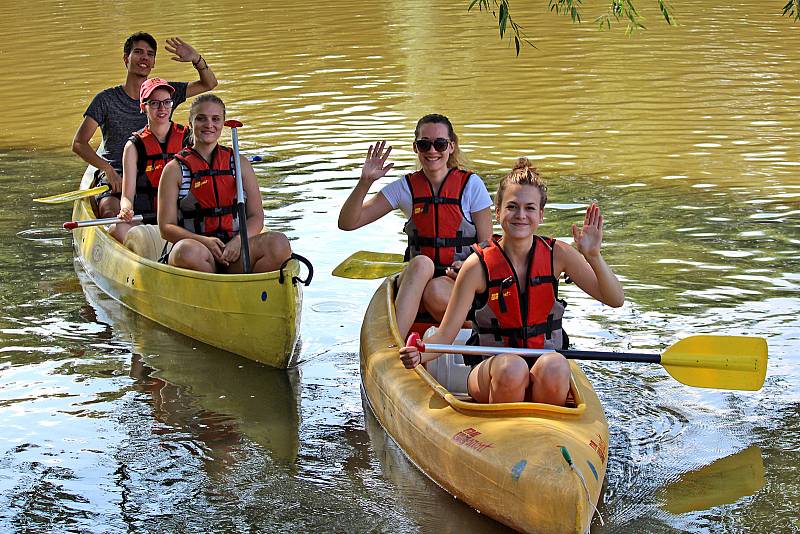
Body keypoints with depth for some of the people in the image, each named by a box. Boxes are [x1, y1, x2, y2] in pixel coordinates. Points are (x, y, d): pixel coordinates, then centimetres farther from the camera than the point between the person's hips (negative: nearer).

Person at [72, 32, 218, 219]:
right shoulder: (106, 99, 3)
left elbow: (209, 83, 12)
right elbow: (79, 143, -2)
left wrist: (196, 59, -9)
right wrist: (108, 169, -17)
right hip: (114, 177, -2)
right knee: (111, 213, -33)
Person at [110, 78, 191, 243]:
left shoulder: (188, 138, 7)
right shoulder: (134, 146, 4)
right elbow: (127, 195, 0)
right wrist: (125, 210, -24)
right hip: (145, 219, 0)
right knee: (117, 229, -32)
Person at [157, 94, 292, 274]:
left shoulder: (240, 164, 15)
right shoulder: (175, 170, 7)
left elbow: (256, 217, 11)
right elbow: (166, 228, 1)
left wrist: (238, 241, -12)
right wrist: (204, 241, -17)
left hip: (236, 251, 2)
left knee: (279, 243, -28)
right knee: (188, 251, -39)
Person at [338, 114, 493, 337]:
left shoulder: (471, 185, 1)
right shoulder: (406, 187, 6)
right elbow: (347, 223, 1)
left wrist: (466, 267, -18)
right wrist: (365, 182, -13)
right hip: (416, 276, 1)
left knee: (434, 291, -37)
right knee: (422, 263, -36)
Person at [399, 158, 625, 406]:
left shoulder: (556, 254, -1)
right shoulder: (479, 265, -8)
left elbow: (615, 299, -4)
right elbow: (445, 335, -9)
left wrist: (593, 256, -21)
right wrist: (419, 354, -31)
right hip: (490, 369, -1)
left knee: (554, 366, -33)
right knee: (511, 368, -35)